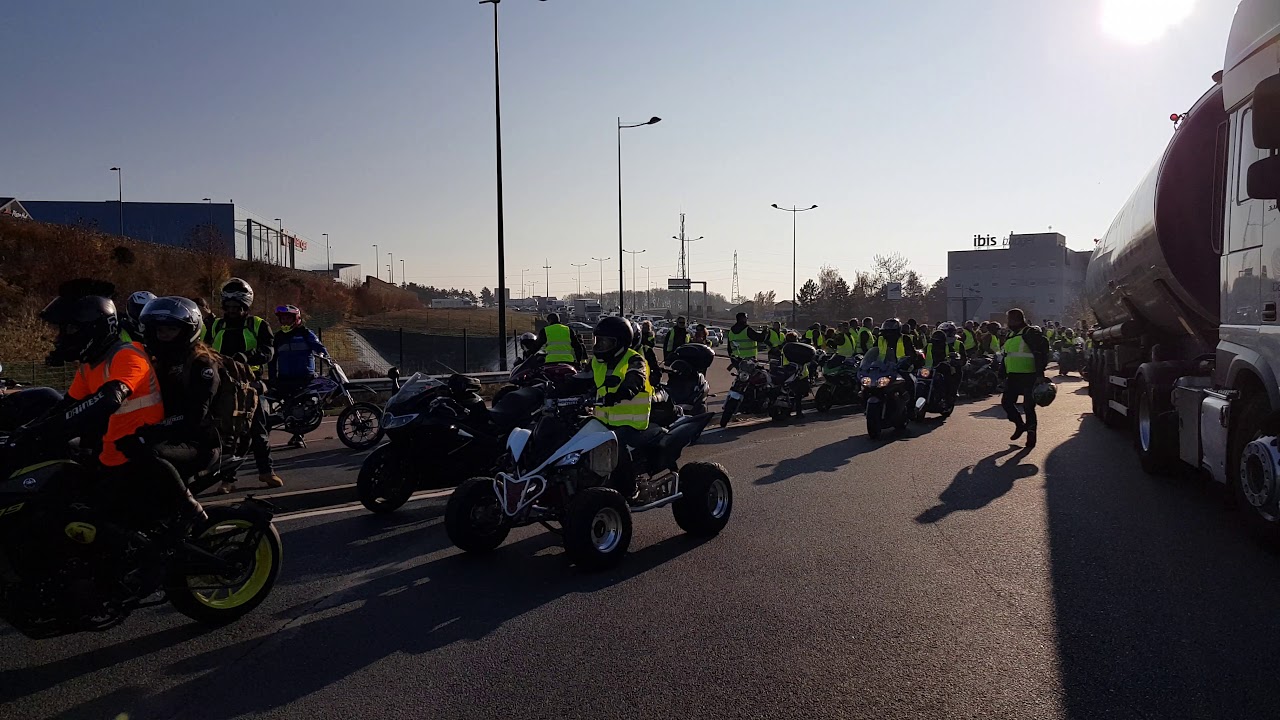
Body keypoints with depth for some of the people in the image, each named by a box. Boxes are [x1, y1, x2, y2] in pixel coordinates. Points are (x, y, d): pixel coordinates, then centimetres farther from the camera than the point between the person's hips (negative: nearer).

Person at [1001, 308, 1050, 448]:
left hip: (1028, 376, -8)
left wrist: (1040, 373, -22)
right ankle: (1020, 425, 27)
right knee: (1006, 402, 7)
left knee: (1028, 406, -4)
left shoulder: (1030, 333, -8)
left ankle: (1031, 433, 6)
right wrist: (1005, 376, 22)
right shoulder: (1010, 335, 18)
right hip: (1013, 376, 8)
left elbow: (1041, 352, -16)